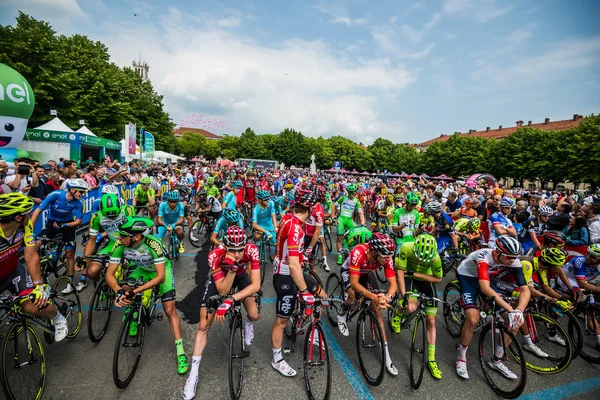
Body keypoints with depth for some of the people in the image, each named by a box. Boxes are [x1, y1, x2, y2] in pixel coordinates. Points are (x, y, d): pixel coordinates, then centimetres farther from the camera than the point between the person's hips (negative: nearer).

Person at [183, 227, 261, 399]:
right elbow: (222, 291, -33)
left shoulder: (252, 250, -36)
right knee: (203, 326, -5)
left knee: (254, 315, -11)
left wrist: (230, 300, -44)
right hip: (220, 279, -1)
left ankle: (247, 324, 28)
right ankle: (193, 374, 12)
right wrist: (232, 268, -48)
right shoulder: (215, 255, -38)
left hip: (241, 276, 1)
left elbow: (256, 285, -36)